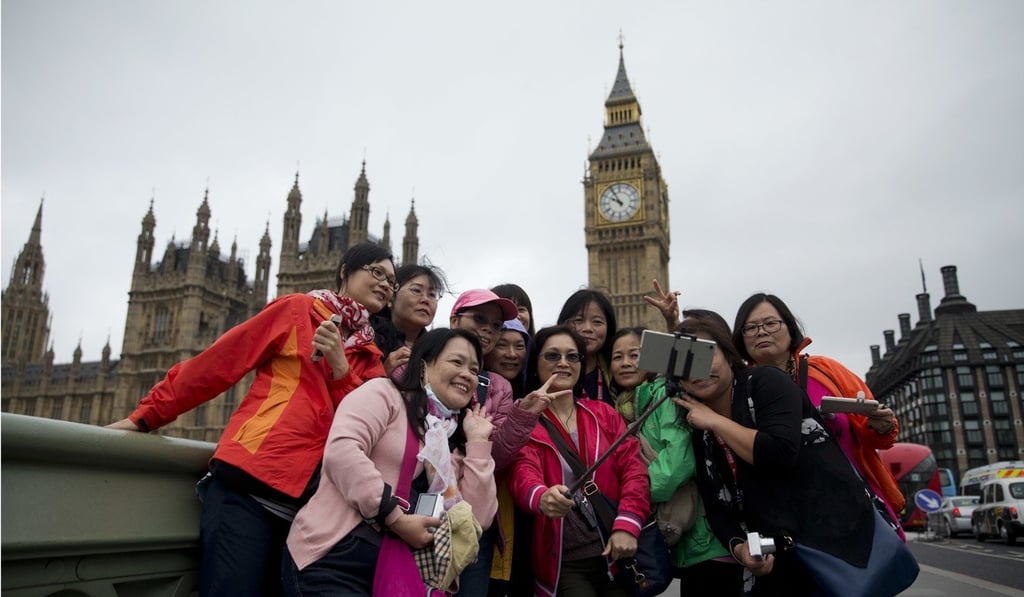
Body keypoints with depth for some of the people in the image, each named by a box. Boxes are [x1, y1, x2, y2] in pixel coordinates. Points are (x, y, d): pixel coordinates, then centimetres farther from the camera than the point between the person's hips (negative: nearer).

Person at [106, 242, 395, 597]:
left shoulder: (369, 357, 17)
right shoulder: (299, 309, 4)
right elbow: (216, 365, 4)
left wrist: (339, 366, -9)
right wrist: (145, 417, 5)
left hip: (308, 503, 5)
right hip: (249, 486, -5)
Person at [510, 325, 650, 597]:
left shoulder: (605, 414, 11)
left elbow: (633, 469, 1)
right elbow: (524, 474, -16)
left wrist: (627, 525, -16)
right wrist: (542, 497, -40)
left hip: (612, 554, 3)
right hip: (561, 562, -3)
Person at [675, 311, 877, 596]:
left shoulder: (766, 382, -9)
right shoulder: (699, 430, 6)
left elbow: (781, 452, -26)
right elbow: (715, 505, 3)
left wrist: (715, 421, -16)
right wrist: (738, 547, -16)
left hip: (833, 534, -5)